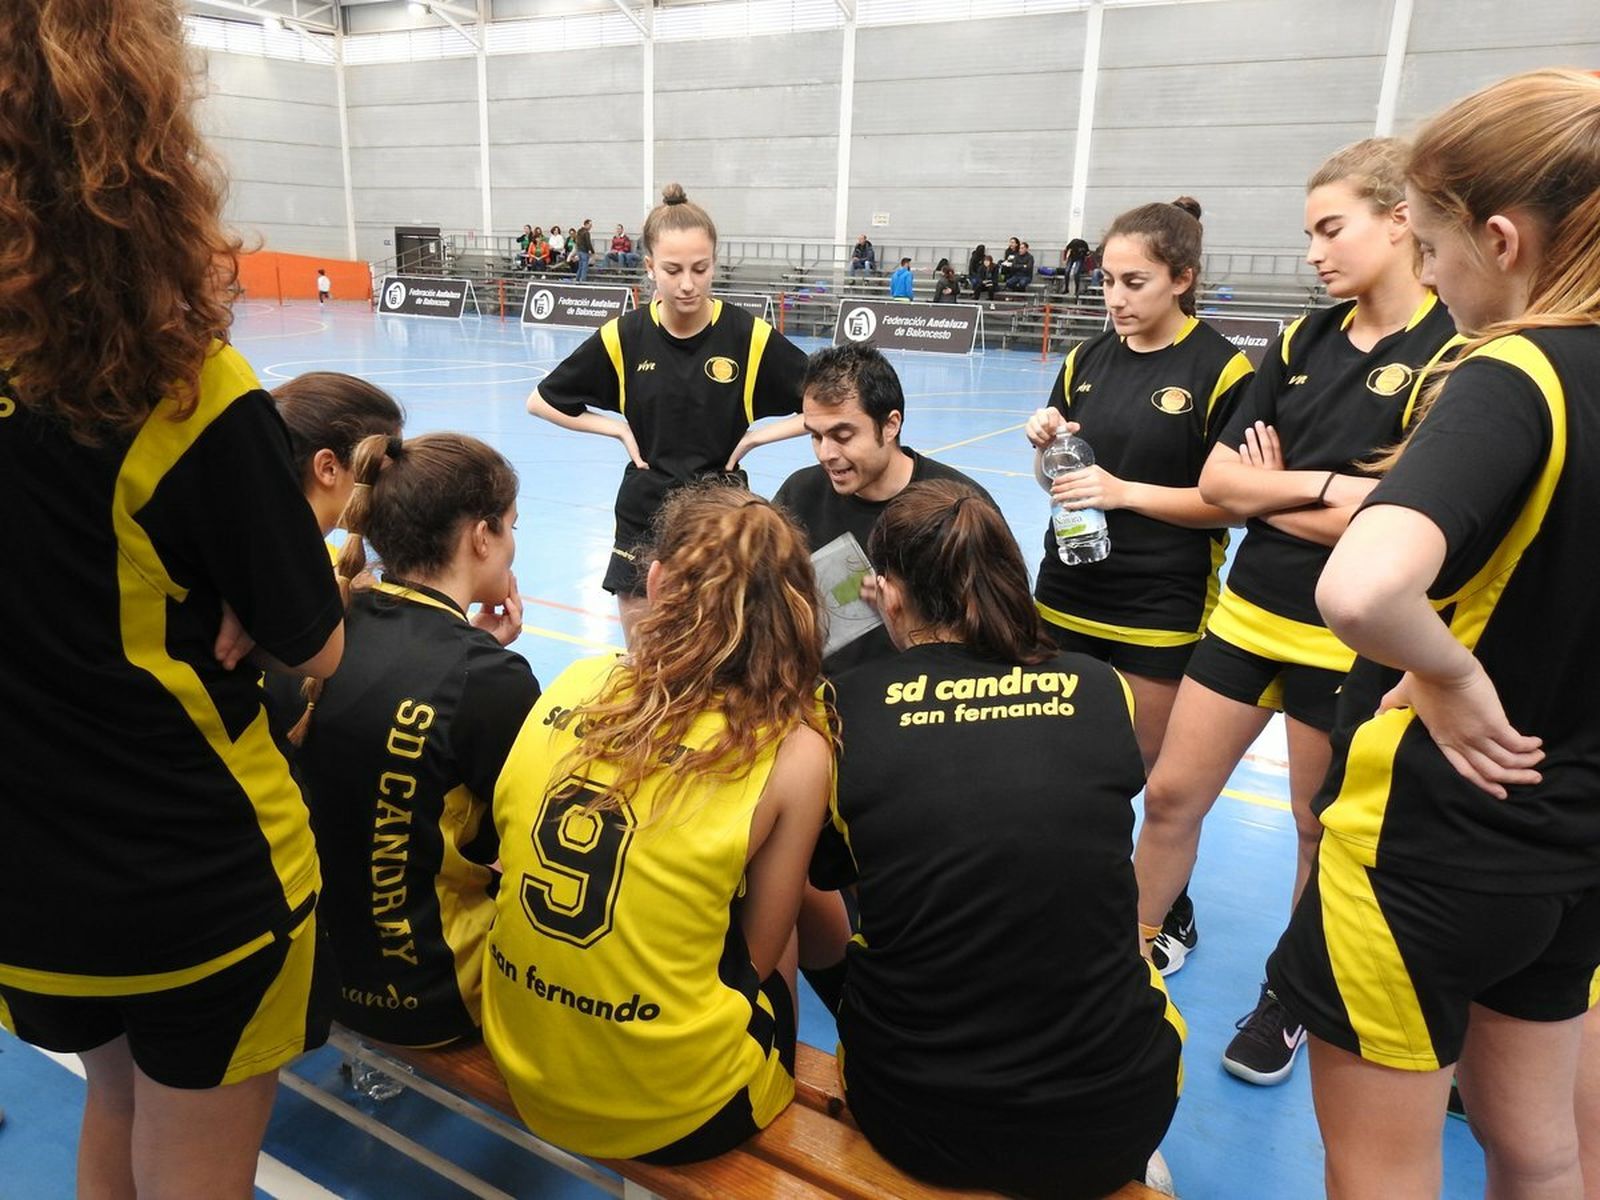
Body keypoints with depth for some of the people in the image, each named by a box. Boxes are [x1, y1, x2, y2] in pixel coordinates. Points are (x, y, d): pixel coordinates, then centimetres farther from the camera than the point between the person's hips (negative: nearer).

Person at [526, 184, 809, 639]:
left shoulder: (750, 335, -11)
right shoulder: (623, 336, -6)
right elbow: (542, 400, 7)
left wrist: (759, 433, -10)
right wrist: (618, 429, -2)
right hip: (643, 519, 2)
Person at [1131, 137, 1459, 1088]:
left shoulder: (1451, 351, -11)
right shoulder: (1302, 342, 5)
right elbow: (1214, 480, -1)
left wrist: (1268, 492, -9)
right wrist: (1323, 487, -15)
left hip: (1350, 639, -5)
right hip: (1249, 612, 5)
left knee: (1324, 831, 13)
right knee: (1171, 795, 8)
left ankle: (1292, 997, 36)